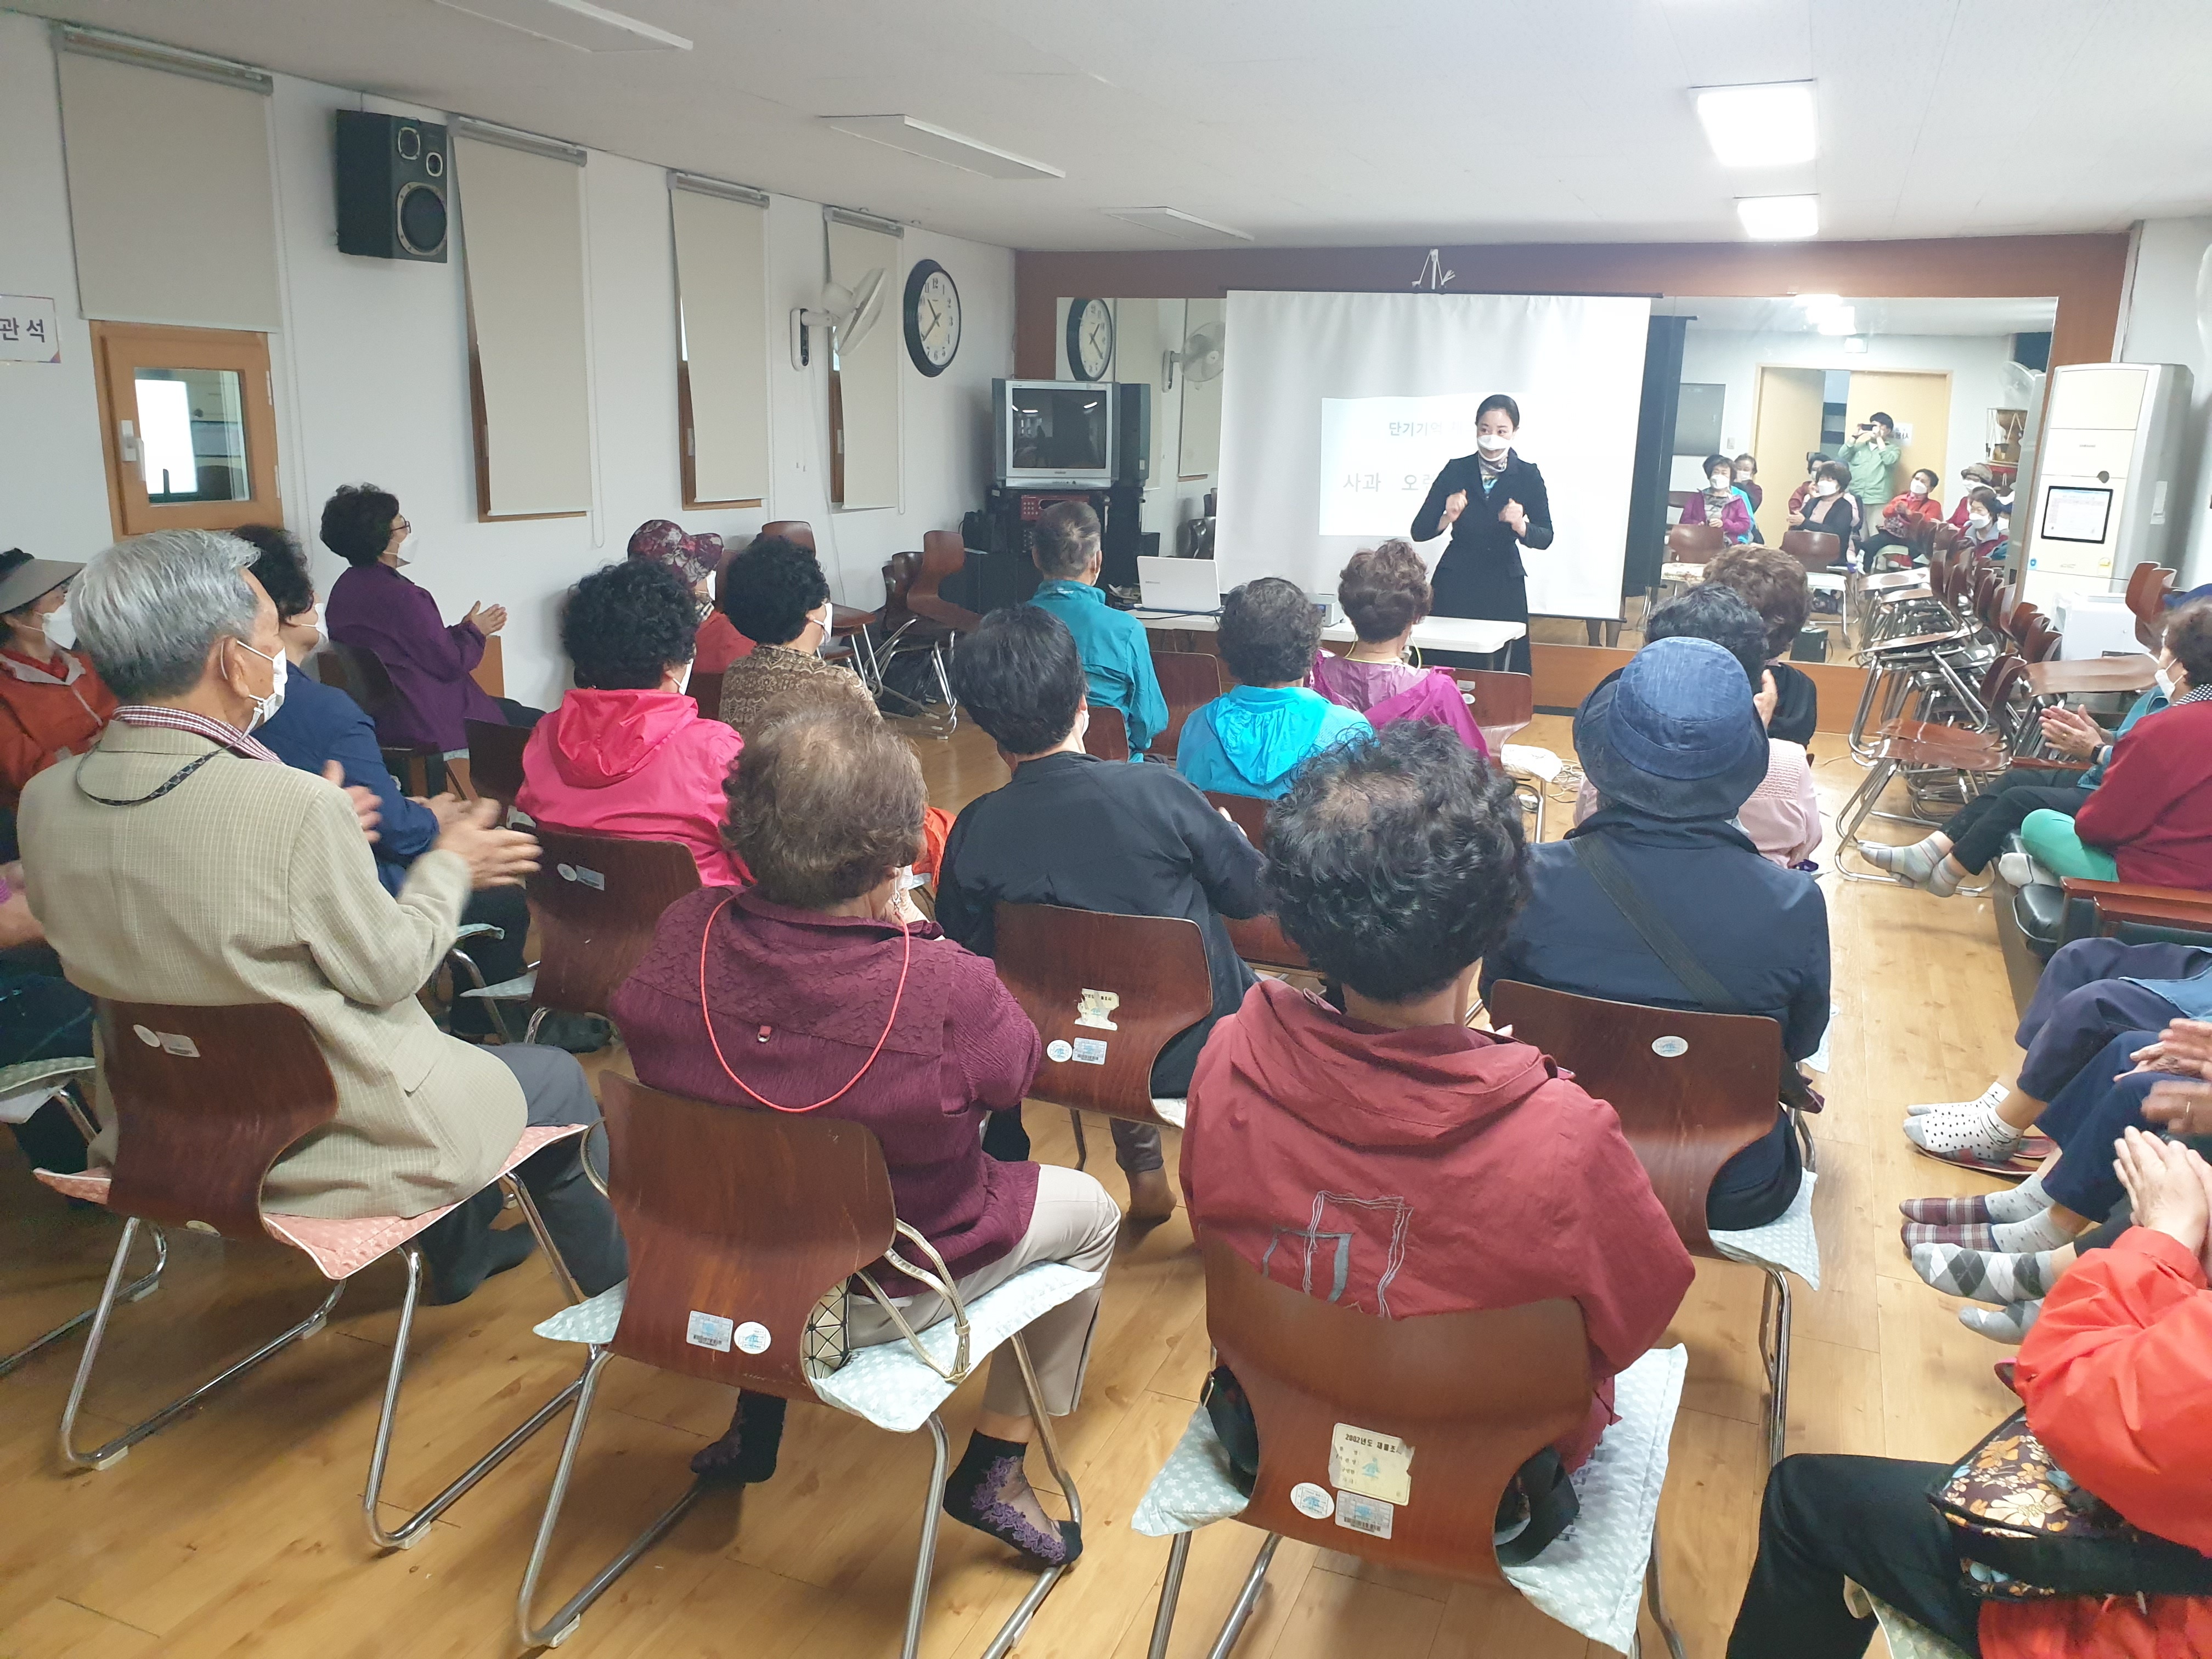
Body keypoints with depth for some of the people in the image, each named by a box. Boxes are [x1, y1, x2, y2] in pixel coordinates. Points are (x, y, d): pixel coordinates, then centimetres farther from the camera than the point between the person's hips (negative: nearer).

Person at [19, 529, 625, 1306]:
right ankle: (615, 1287, 36)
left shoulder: (44, 801, -7)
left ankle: (463, 1255, 48)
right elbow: (386, 970, -17)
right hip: (333, 1148, -7)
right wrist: (449, 865, 0)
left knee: (453, 1054, 32)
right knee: (557, 1076, 18)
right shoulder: (294, 806, -29)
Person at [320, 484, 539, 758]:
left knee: (511, 708, 21)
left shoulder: (344, 589, 7)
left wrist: (462, 629, 11)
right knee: (536, 722, 0)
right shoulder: (399, 596, -23)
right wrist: (476, 632, 1)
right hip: (427, 727, -10)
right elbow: (450, 664, -17)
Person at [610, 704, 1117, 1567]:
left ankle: (752, 1425, 44)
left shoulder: (682, 936, -21)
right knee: (1088, 1208, 19)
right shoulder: (947, 988, -33)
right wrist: (916, 931, -6)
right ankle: (995, 1470, 28)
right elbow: (1015, 1069, -11)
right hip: (881, 1299, -4)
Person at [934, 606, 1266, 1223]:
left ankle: (1142, 1171, 38)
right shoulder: (1156, 792, -22)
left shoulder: (973, 832, -17)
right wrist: (1224, 830, 12)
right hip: (1200, 1049, -2)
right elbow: (1251, 893, -8)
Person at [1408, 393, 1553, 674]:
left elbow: (1545, 538, -3)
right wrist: (1447, 519, -21)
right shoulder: (1456, 471, 3)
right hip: (1455, 584, 0)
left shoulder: (1528, 476, 3)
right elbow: (1418, 532, -2)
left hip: (1504, 587, 0)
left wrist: (1520, 526, -23)